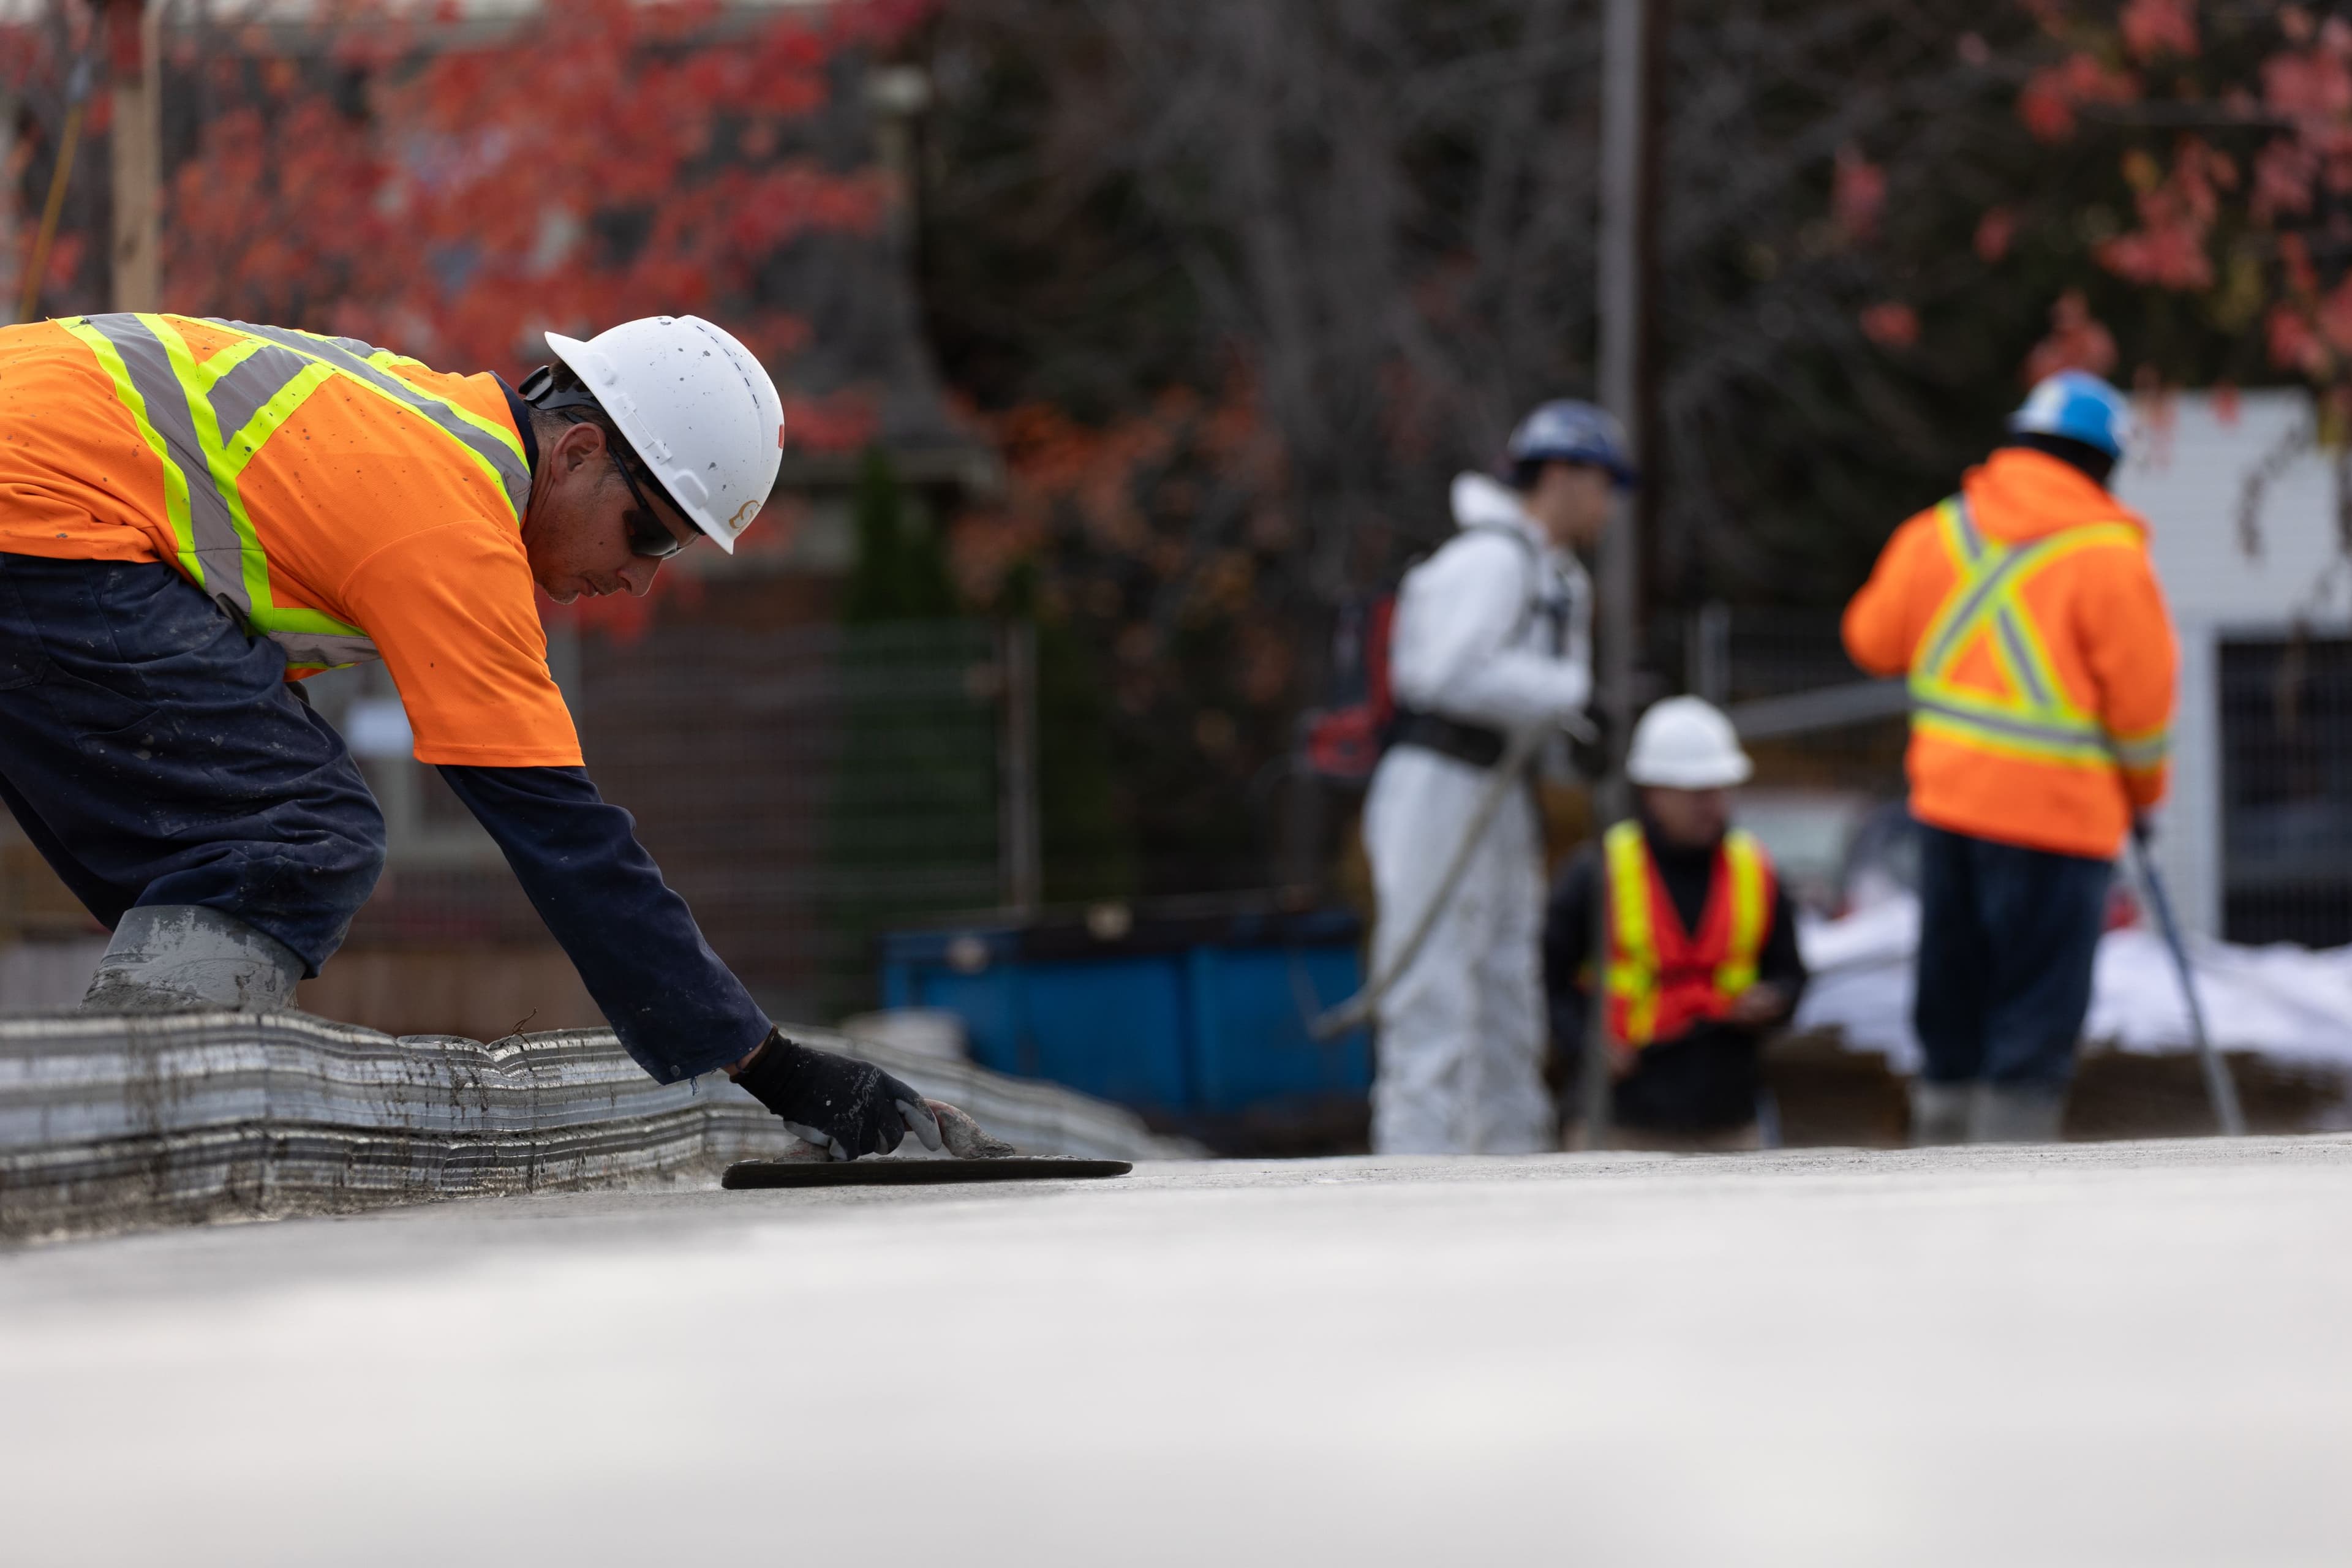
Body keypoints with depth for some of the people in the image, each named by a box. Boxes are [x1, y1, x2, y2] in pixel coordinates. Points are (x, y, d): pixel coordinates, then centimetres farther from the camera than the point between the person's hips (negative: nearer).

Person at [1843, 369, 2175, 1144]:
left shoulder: (1939, 532, 6)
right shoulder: (2107, 555, -10)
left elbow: (1873, 638, 15)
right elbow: (2142, 697, -9)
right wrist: (2143, 791, 8)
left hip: (1948, 797, 6)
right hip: (2058, 812, -6)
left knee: (1953, 1005, 16)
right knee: (2036, 1021, -2)